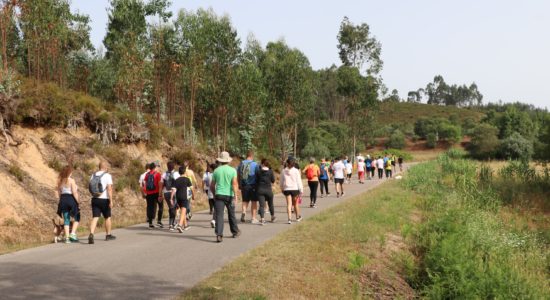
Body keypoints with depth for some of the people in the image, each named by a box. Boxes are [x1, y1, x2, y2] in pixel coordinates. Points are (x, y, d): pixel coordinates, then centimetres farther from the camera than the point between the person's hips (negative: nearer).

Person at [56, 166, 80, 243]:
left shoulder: (60, 181, 9)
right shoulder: (71, 180, -10)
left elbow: (58, 192, 11)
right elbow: (74, 192, -15)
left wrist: (61, 200, 18)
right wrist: (78, 202, -10)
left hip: (63, 200, 6)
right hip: (71, 199, -6)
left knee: (66, 219, 8)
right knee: (77, 218, 11)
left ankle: (67, 237, 5)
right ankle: (73, 233, -5)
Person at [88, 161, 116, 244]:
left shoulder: (93, 175, 9)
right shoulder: (107, 176, -9)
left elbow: (91, 188, 13)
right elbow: (109, 189, -16)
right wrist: (111, 201, -16)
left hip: (95, 199, 4)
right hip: (104, 200, -4)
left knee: (95, 217, -1)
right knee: (107, 217, 13)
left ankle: (91, 234, -19)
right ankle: (108, 235, 26)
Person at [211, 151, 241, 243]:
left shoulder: (216, 170, 5)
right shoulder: (232, 170, -1)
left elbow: (212, 185, 9)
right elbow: (234, 184, -12)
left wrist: (214, 194, 24)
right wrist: (235, 195, -13)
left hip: (219, 195, 0)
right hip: (229, 195, 0)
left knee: (219, 215, -5)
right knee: (231, 214, 17)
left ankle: (219, 235, -18)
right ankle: (235, 232, 33)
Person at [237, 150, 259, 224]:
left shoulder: (241, 164, 4)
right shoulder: (254, 164, -9)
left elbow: (238, 175, 9)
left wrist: (240, 185, 18)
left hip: (244, 185, 4)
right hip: (252, 185, -4)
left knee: (245, 201, 15)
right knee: (254, 202, 7)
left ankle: (244, 212, -11)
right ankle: (253, 218, 9)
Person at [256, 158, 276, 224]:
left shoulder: (258, 171, -6)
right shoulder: (270, 171, -8)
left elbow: (256, 180, 0)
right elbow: (273, 180, -1)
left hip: (260, 190, 0)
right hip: (268, 190, 0)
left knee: (261, 205, -2)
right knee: (270, 204, 18)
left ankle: (262, 218, -16)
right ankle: (273, 217, 34)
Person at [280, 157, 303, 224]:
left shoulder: (284, 171, 1)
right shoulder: (296, 171, -6)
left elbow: (281, 181, 8)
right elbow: (299, 181, -6)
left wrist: (282, 189, 20)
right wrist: (301, 190, -1)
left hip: (286, 189, 1)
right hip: (294, 188, -1)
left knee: (289, 204, 1)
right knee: (295, 203, 14)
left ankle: (290, 218, -10)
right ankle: (298, 217, 30)